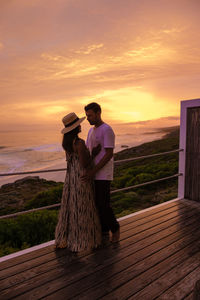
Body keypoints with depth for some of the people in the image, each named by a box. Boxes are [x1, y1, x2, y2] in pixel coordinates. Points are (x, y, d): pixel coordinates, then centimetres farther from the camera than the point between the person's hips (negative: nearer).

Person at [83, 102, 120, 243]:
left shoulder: (107, 130, -12)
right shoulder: (91, 130, 15)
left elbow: (109, 154, -18)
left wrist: (93, 171, -22)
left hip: (103, 175, -8)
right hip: (92, 174, 8)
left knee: (103, 205, -3)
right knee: (97, 204, 12)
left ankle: (115, 228, 22)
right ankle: (104, 233, 27)